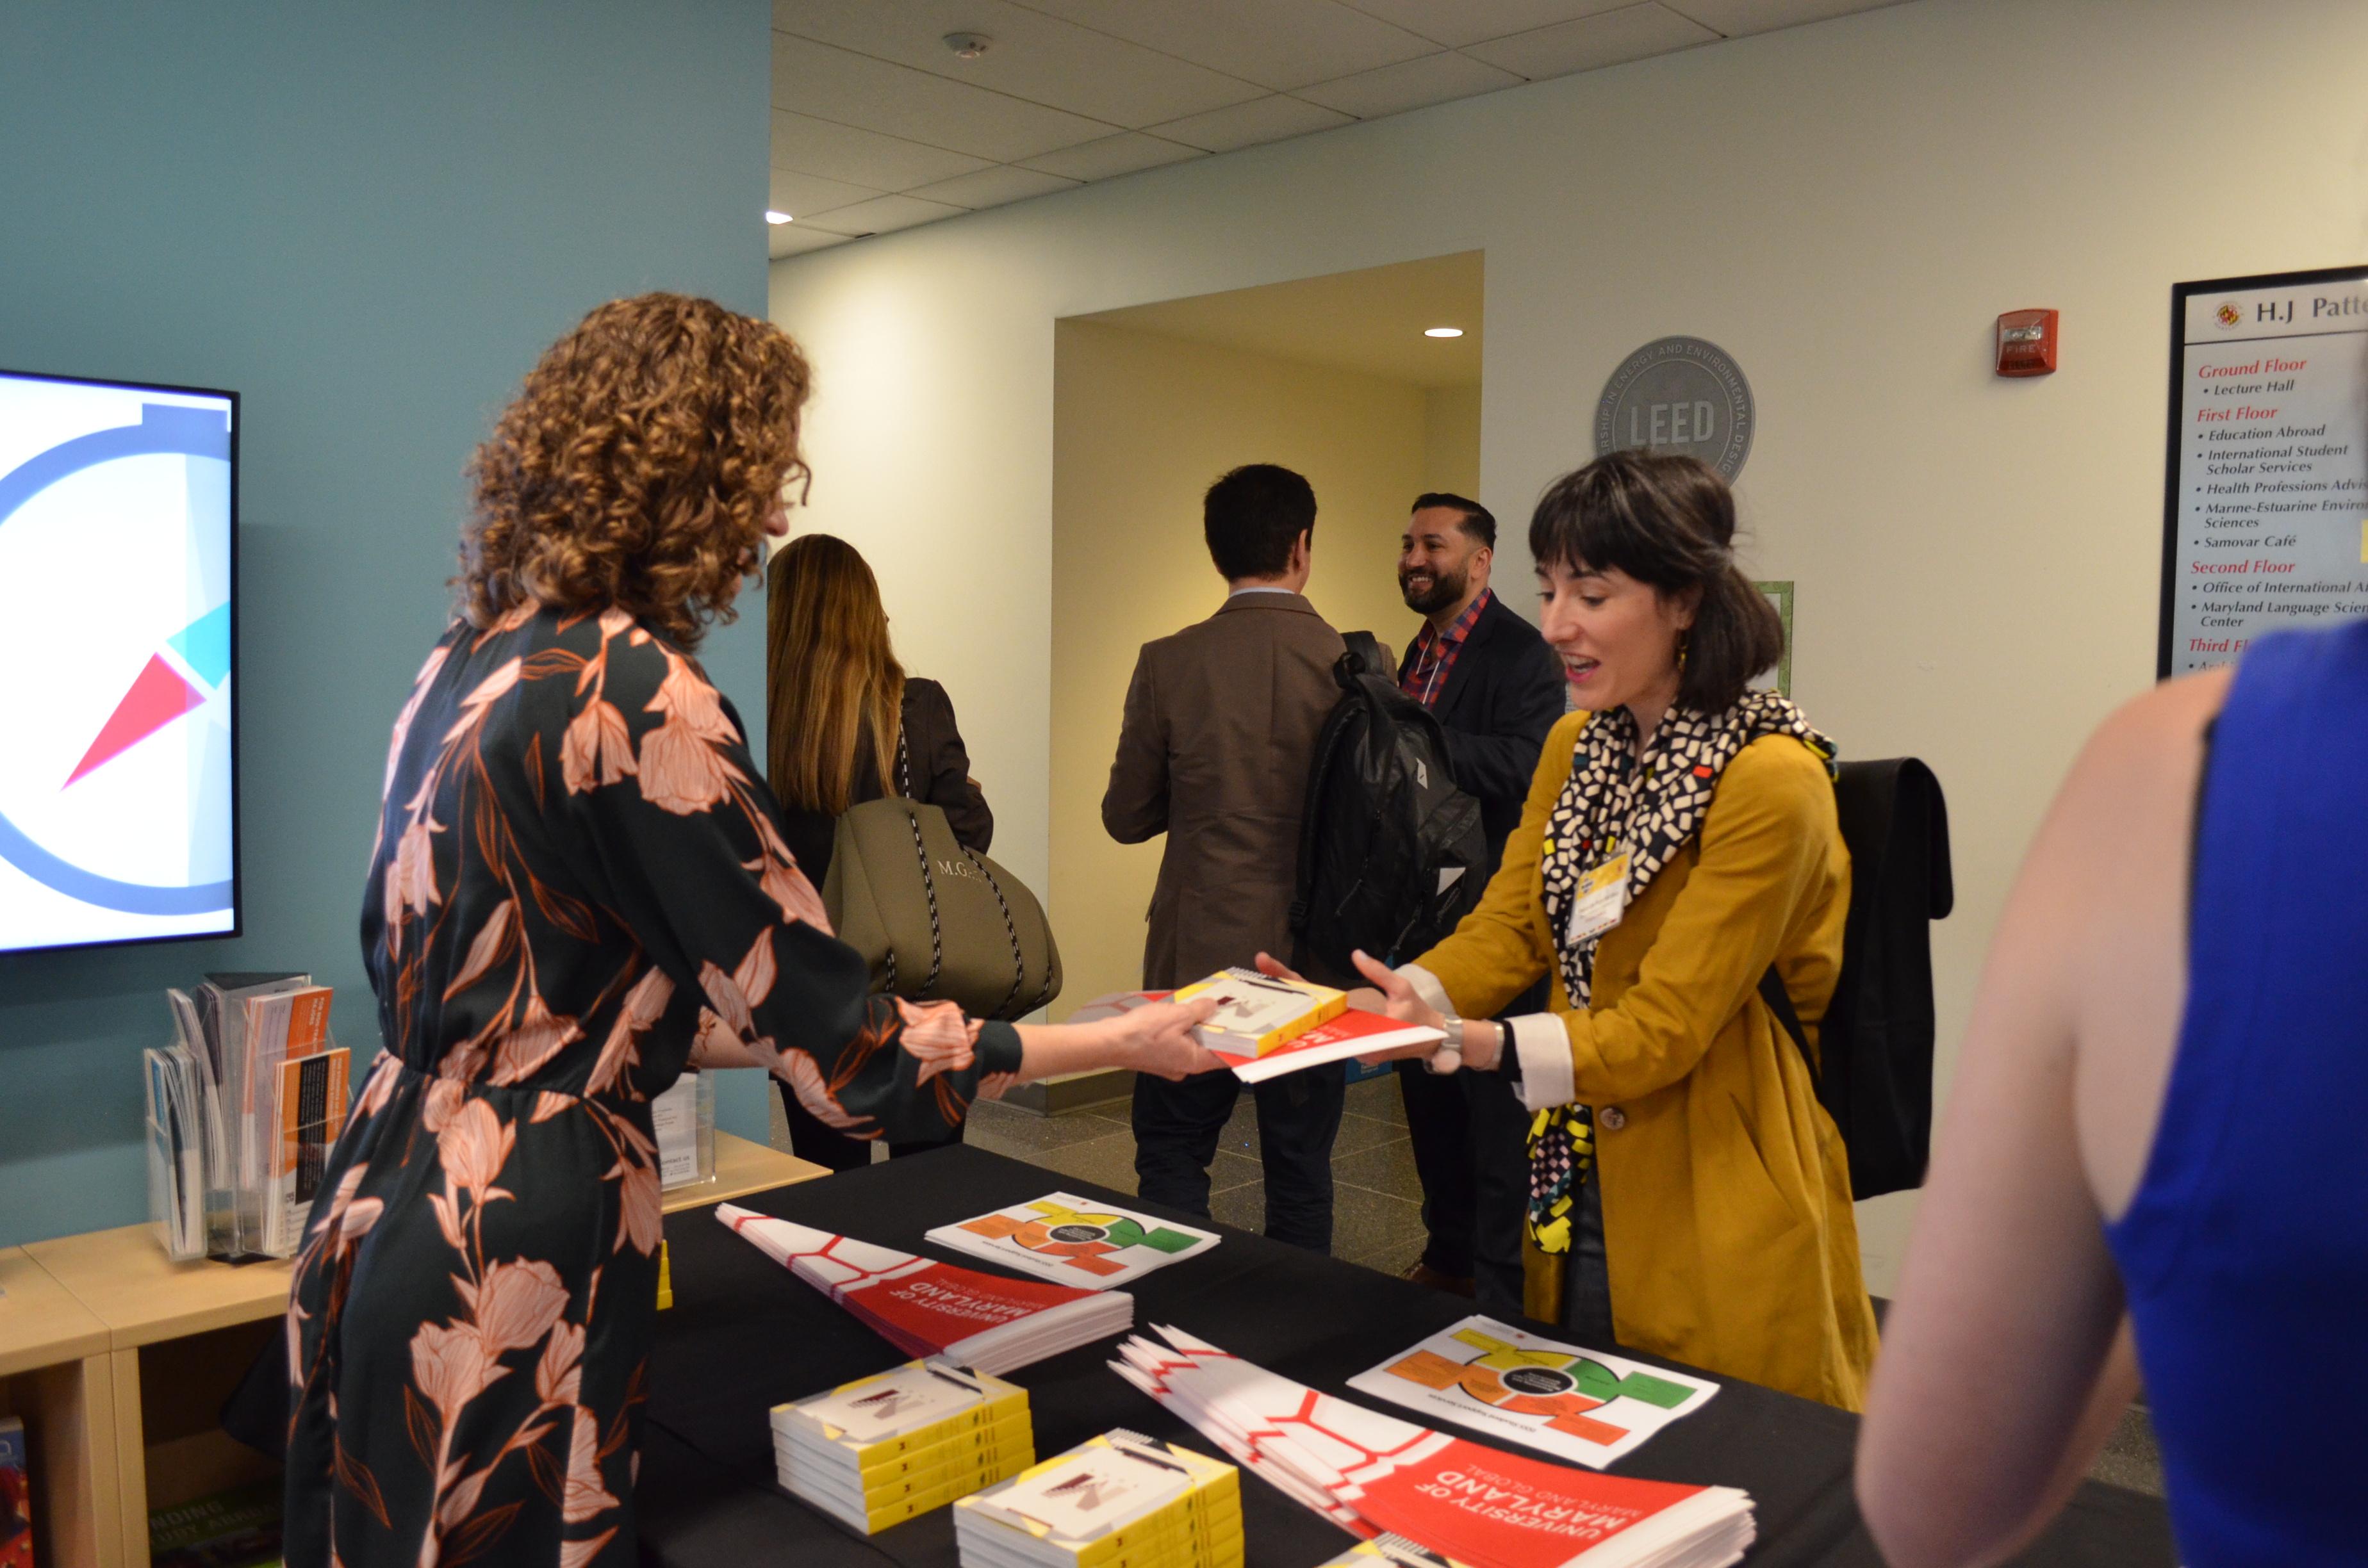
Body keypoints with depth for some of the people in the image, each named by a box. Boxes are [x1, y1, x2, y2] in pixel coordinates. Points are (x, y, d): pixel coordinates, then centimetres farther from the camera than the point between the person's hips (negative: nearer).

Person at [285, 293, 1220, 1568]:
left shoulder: (473, 657, 6)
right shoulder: (637, 696, -21)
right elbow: (842, 1052, -17)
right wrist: (1126, 1045, -6)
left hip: (384, 1211, 9)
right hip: (503, 1267, -9)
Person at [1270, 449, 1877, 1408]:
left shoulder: (1770, 779, -21)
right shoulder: (1576, 746, 5)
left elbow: (1662, 1029, -22)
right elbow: (1507, 930, 2)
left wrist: (1462, 1041, -33)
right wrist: (1373, 1005, -15)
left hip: (1716, 1224, -7)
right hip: (1576, 1200, 7)